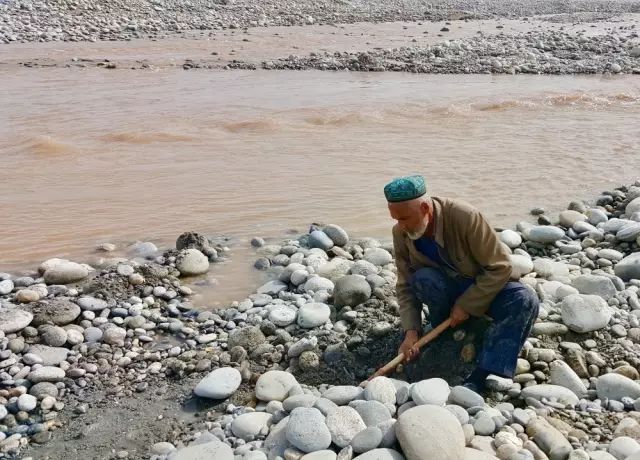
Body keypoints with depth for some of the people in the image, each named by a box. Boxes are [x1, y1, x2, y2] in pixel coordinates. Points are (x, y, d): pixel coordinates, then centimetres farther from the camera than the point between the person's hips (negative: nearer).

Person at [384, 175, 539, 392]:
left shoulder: (465, 217, -28)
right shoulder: (401, 233, -16)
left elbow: (500, 267, -22)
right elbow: (405, 286, -11)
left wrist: (466, 305, -22)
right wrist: (411, 331, -23)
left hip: (484, 287, -2)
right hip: (447, 289, 2)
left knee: (525, 300, -32)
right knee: (423, 278, -33)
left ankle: (477, 379, -38)